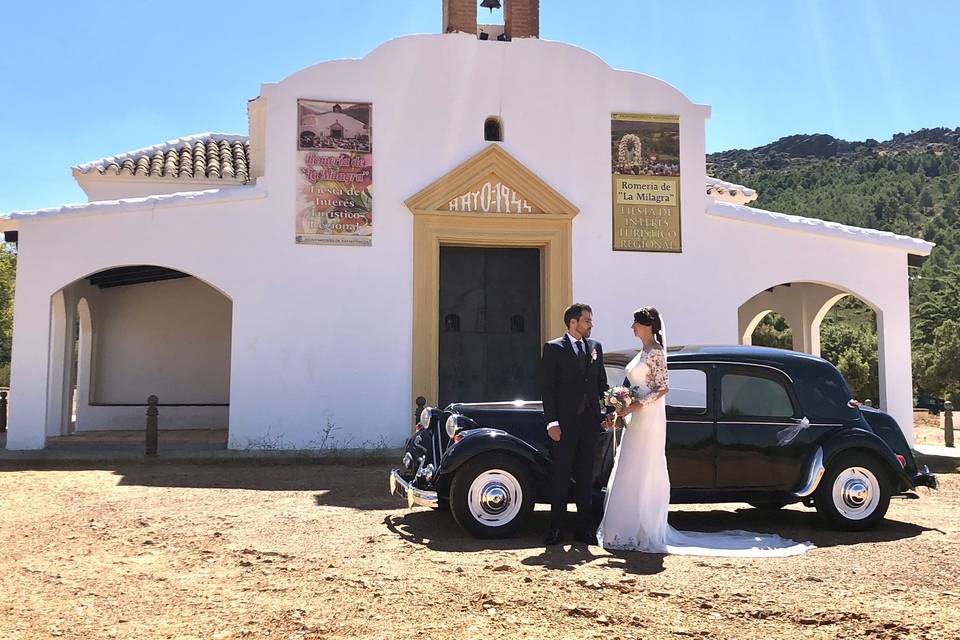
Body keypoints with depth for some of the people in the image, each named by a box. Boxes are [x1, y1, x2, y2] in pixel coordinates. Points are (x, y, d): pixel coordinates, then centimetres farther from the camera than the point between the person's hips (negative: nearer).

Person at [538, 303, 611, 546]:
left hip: (589, 421, 5)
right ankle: (557, 527, 9)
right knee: (561, 475, 1)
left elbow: (601, 383, 16)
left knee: (585, 475, 10)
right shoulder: (553, 348, -3)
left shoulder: (595, 346, 12)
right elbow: (546, 387, -7)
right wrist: (551, 422, -13)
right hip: (564, 423, -4)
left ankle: (584, 527, 17)